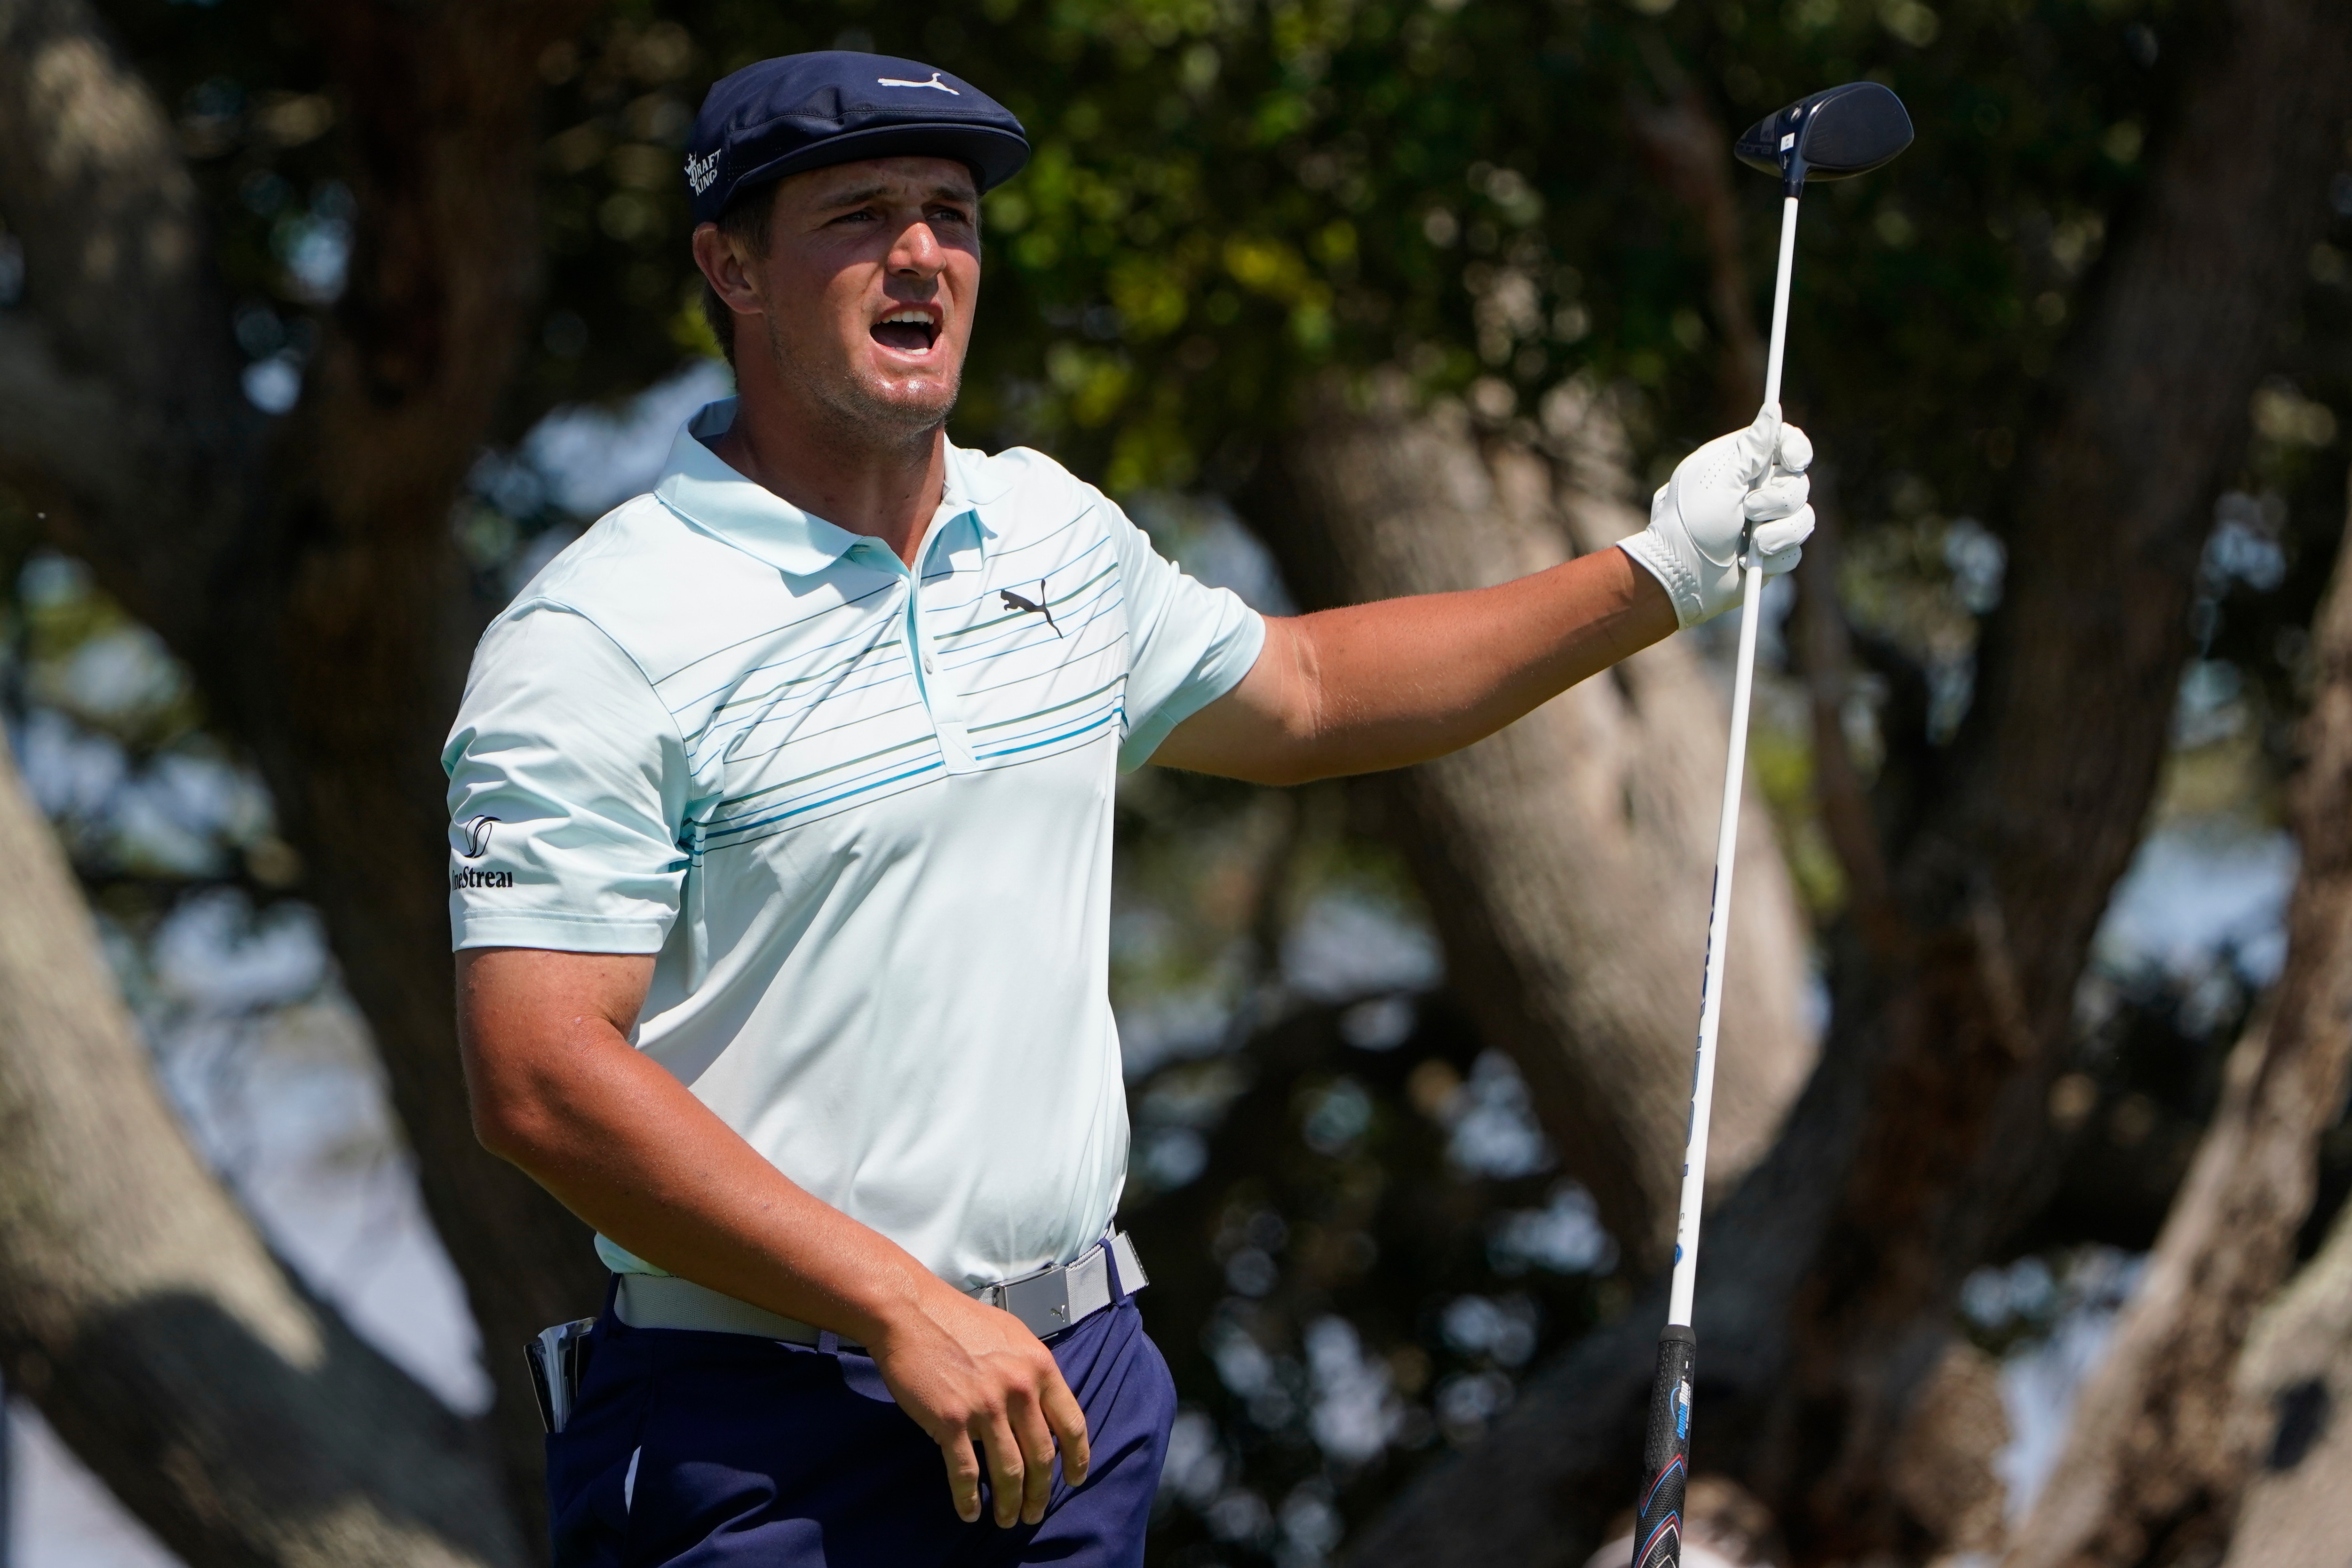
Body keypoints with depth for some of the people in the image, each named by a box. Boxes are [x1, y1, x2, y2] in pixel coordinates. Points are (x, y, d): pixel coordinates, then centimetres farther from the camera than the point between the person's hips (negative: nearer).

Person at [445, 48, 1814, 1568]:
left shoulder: (1057, 533, 11)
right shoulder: (594, 641, -12)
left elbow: (1299, 692, 30)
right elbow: (542, 1079, -18)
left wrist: (1656, 578, 25)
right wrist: (907, 1310, -21)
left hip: (1077, 1382, 6)